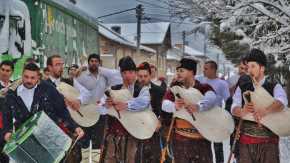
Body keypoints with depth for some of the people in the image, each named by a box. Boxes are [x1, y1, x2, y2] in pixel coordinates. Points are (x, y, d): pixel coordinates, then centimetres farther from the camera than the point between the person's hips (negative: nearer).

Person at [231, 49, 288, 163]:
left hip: (268, 141, -2)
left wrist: (265, 111, -42)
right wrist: (242, 111, -31)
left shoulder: (274, 87, 0)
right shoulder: (242, 88, 7)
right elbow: (234, 108, -5)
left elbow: (281, 102, -21)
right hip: (246, 141, 2)